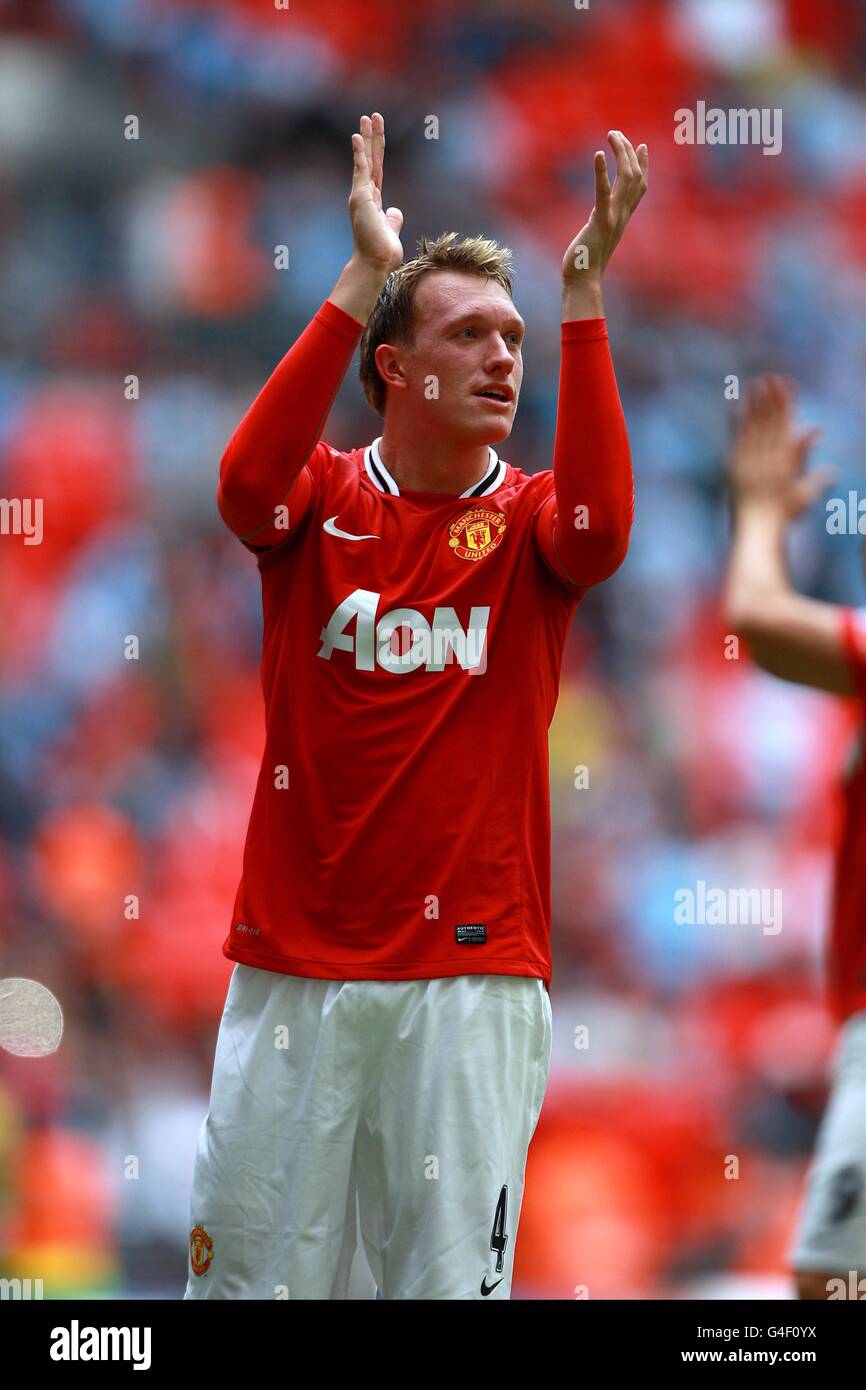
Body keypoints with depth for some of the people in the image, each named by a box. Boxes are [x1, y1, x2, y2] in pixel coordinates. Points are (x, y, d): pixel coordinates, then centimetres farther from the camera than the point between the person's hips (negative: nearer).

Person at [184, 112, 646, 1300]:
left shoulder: (526, 518, 5)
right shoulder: (327, 498, 5)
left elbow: (599, 529, -19)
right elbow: (247, 483, -18)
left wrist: (584, 296, -21)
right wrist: (362, 280, -20)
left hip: (474, 973, 0)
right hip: (294, 965, 0)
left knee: (451, 1276, -1)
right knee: (258, 1268, 2)